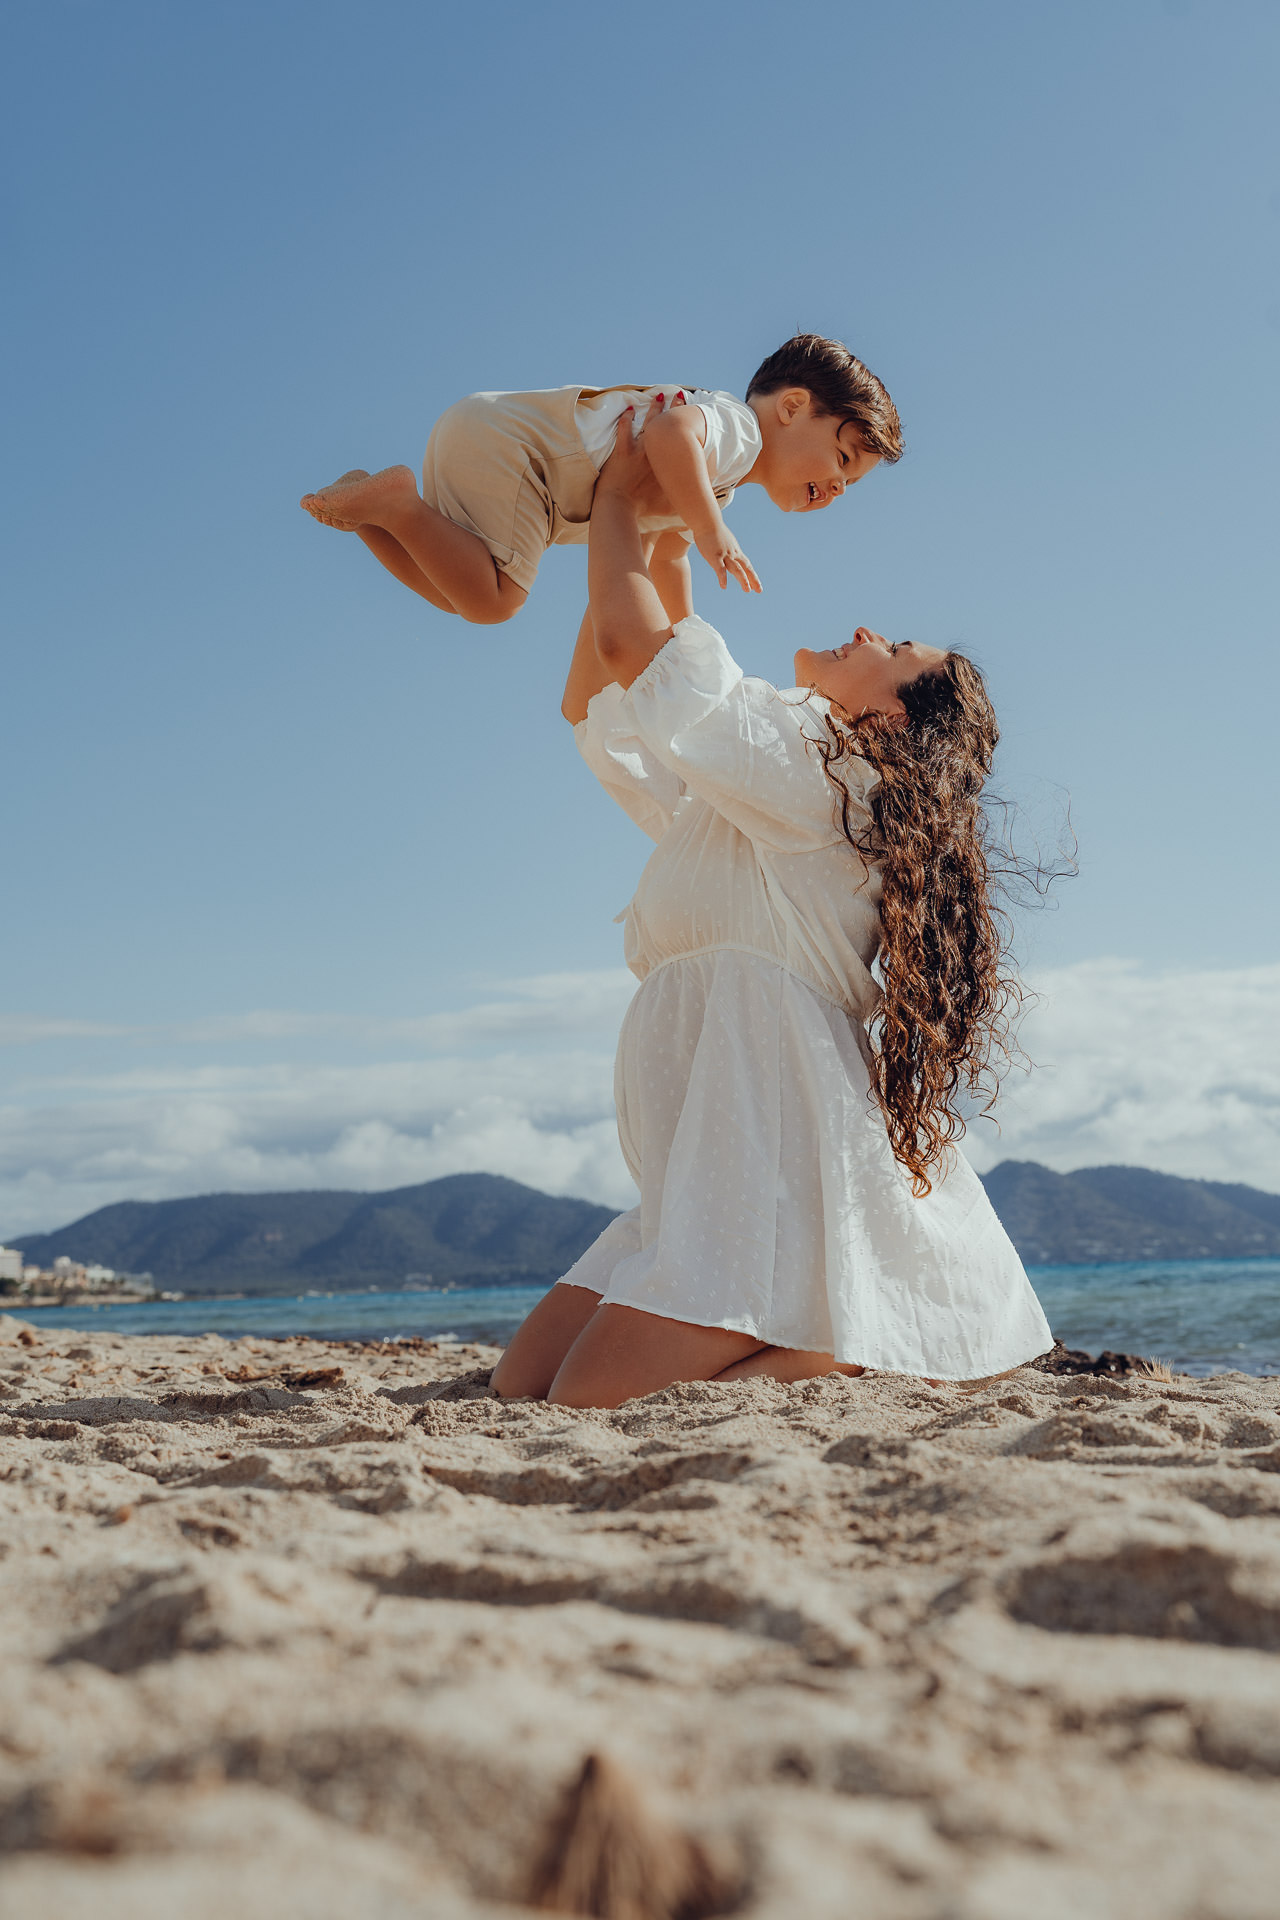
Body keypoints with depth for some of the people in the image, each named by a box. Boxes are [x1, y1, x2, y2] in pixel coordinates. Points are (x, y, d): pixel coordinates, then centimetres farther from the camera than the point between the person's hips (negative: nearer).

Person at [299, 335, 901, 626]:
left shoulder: (715, 483, 19)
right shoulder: (735, 426, -14)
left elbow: (666, 550, 32)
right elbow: (671, 431, -36)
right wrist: (711, 530, -33)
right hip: (502, 441, -10)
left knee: (459, 594, 18)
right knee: (491, 599, -19)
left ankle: (367, 511, 11)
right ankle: (393, 501, -12)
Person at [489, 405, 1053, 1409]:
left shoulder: (821, 772, -6)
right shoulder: (729, 798, 21)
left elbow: (634, 643, -7)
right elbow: (595, 704, 28)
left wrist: (619, 499, 9)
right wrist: (630, 530, 24)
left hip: (771, 1164, -9)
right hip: (710, 1172, 9)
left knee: (590, 1404, -18)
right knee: (521, 1388, 3)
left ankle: (886, 1341, -6)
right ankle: (810, 1326, 10)